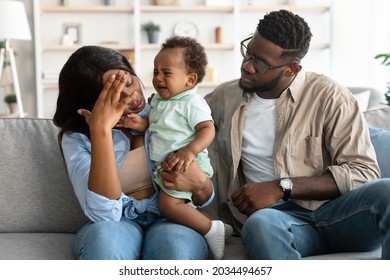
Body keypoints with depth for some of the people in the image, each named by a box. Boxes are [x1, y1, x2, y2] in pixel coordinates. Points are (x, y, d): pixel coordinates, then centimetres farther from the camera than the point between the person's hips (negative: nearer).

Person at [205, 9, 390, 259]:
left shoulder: (329, 96, 0)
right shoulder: (224, 97, 12)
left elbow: (363, 172, -7)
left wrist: (281, 187, -14)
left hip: (334, 212, -1)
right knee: (260, 224, -37)